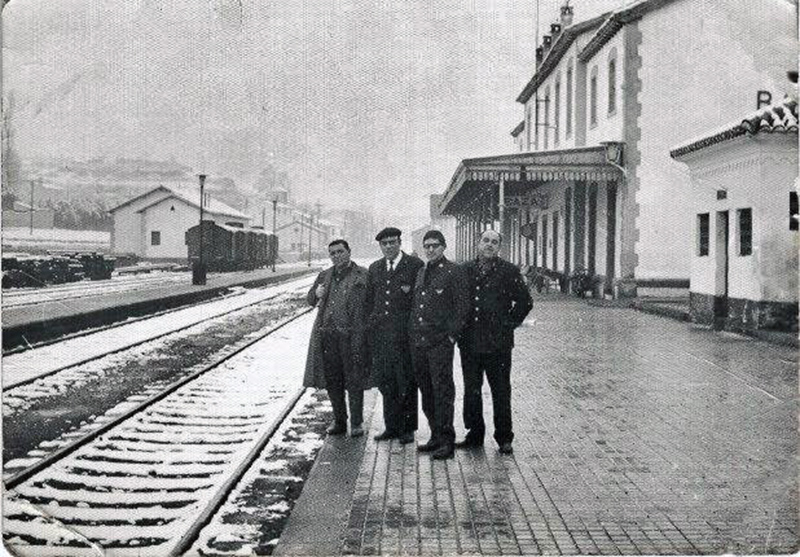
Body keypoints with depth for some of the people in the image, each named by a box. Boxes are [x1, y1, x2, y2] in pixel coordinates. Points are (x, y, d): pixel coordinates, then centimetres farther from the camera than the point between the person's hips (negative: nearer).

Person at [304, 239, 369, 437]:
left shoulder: (362, 275, -1)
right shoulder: (325, 275, 16)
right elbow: (311, 300, 22)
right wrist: (316, 293, -1)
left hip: (350, 335, -5)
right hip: (326, 335, 5)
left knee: (354, 380, 1)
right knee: (332, 381, 10)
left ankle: (356, 423, 12)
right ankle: (339, 421, 22)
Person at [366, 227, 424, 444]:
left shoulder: (415, 266, -1)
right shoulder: (375, 268, 16)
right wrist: (370, 324, 12)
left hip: (404, 334, -5)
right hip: (380, 334, 5)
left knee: (406, 383, 0)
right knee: (385, 382, 7)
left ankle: (407, 429, 10)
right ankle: (391, 427, 17)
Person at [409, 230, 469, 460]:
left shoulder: (452, 272, -5)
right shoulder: (421, 273, 16)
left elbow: (462, 306, -7)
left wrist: (452, 334, -10)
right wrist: (413, 333, 15)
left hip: (440, 342, -7)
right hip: (418, 341, 7)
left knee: (442, 391, -5)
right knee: (426, 391, 11)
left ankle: (446, 442, -1)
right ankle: (436, 437, 21)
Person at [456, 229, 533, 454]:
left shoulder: (509, 271, -1)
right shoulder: (464, 270, 9)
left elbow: (525, 302, 2)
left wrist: (509, 324, -1)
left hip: (497, 343, -3)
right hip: (469, 341, 3)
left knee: (501, 391, 2)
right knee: (471, 390, 10)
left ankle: (504, 438, 12)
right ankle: (474, 434, 22)